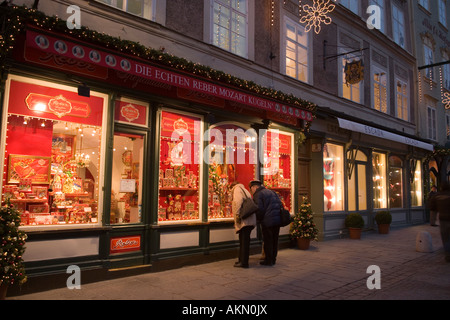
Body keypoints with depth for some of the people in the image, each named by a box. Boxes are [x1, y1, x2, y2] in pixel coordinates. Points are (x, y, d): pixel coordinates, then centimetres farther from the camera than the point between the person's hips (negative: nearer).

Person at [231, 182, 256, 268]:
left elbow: (238, 201, -18)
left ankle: (244, 262, -3)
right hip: (249, 220, 9)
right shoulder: (244, 190, 28)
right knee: (243, 240, 15)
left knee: (244, 241, -7)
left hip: (244, 220, -9)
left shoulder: (237, 189, 2)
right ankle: (242, 260, 22)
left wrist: (237, 215, -19)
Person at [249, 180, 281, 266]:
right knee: (274, 240, 14)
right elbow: (280, 205, 17)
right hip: (278, 220, 8)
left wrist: (258, 219, 3)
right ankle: (273, 259, 23)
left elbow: (260, 210, -14)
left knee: (267, 241, 2)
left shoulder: (258, 195, -6)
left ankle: (268, 260, 9)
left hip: (268, 221, -8)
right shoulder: (271, 192, 19)